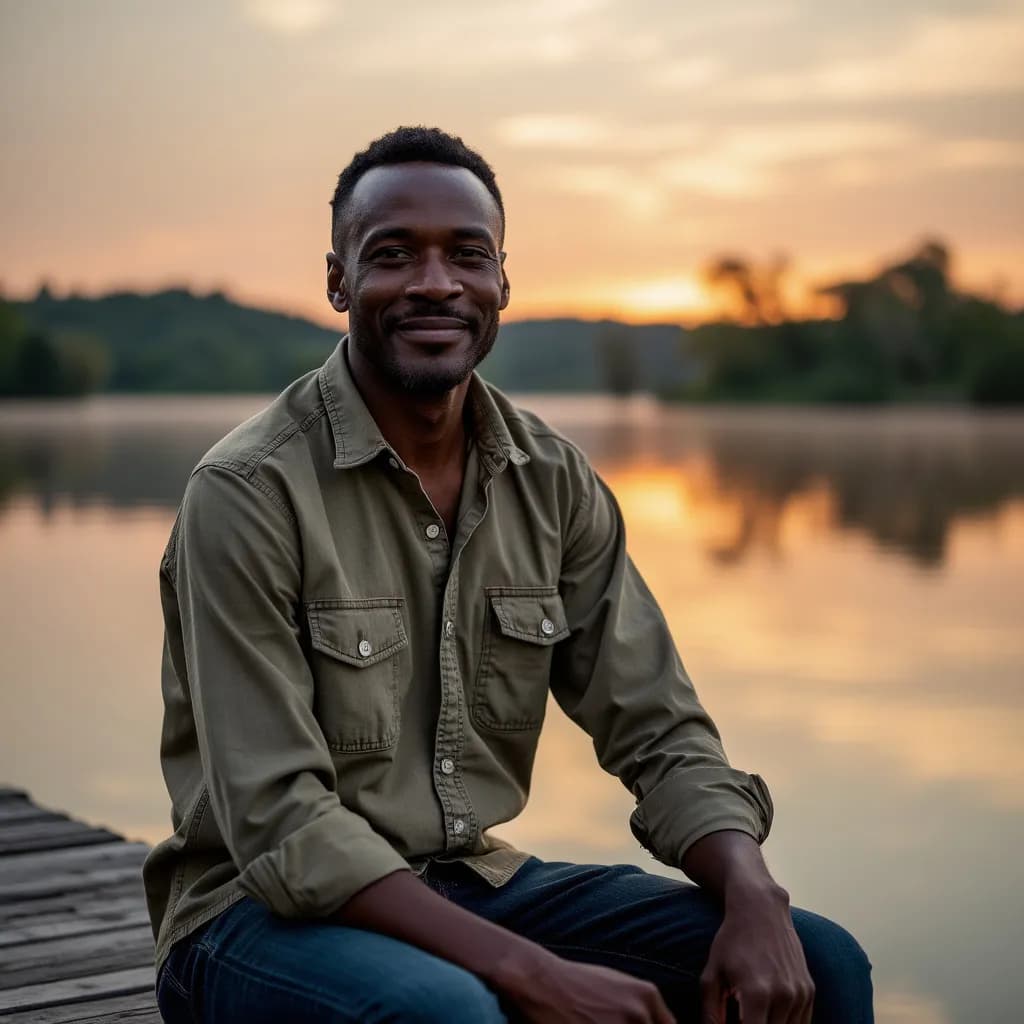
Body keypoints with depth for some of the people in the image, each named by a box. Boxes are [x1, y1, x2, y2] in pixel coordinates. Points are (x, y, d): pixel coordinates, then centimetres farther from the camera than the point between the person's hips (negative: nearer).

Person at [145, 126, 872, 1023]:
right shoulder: (246, 494, -15)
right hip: (272, 913, -5)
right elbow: (280, 828, -20)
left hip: (478, 884, 5)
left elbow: (659, 735, 3)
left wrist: (754, 900, -17)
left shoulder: (554, 480, 2)